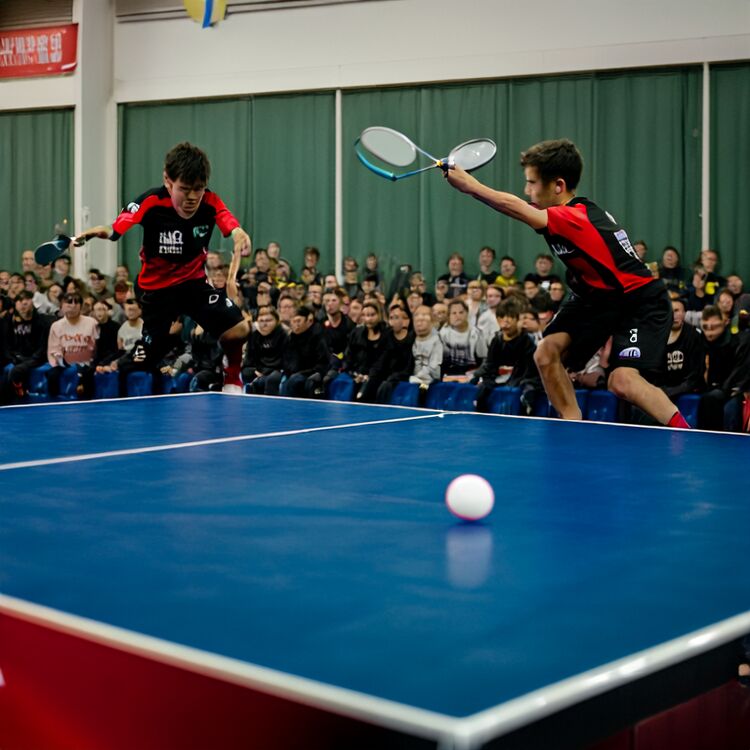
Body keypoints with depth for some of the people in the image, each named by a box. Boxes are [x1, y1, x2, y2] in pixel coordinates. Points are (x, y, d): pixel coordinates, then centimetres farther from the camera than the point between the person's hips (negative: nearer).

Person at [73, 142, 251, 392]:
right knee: (143, 361, -2)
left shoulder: (210, 202, -17)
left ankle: (232, 381, 13)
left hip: (194, 282, 2)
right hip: (156, 287, -2)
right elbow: (117, 229, -34)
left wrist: (240, 236, -55)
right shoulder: (151, 203, -23)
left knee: (238, 329, -15)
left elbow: (233, 229, -32)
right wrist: (100, 231, -57)